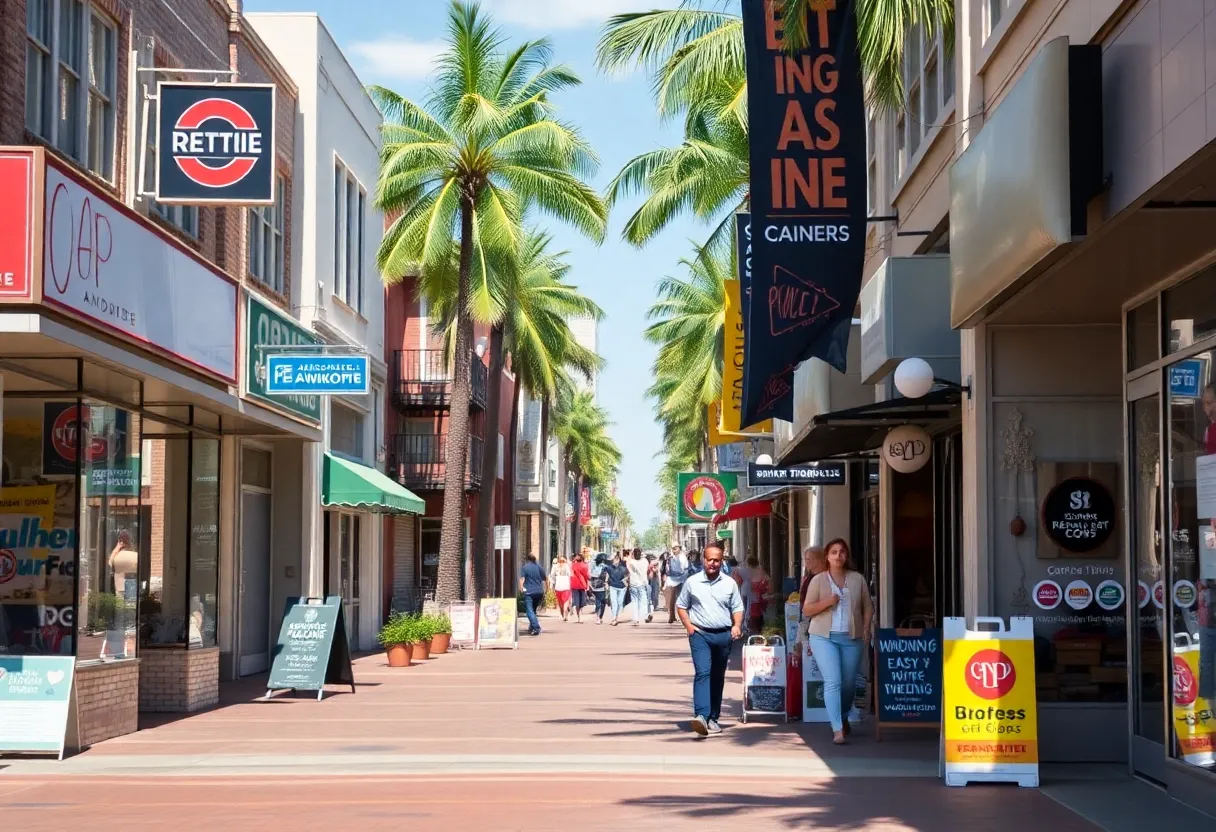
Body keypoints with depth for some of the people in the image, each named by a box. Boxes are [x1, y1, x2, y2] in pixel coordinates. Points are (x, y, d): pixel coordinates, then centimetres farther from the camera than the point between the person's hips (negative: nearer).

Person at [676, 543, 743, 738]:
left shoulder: (730, 584, 7)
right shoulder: (692, 582, 3)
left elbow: (737, 608, 12)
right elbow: (681, 606, 10)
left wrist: (737, 625, -7)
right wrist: (688, 626, -4)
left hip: (723, 635, 3)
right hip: (700, 634, -3)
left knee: (718, 678, 10)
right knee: (703, 673, -19)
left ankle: (713, 718, 19)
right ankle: (701, 716, -31)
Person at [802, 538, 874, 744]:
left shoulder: (857, 579, 8)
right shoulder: (818, 580, 3)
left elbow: (868, 607, 13)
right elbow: (807, 610, 2)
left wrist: (866, 629, 0)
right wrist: (827, 602, -14)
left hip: (851, 638, 3)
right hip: (824, 637, -2)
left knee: (849, 684, 10)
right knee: (833, 682, -14)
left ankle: (843, 718, 38)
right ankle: (837, 729, -17)